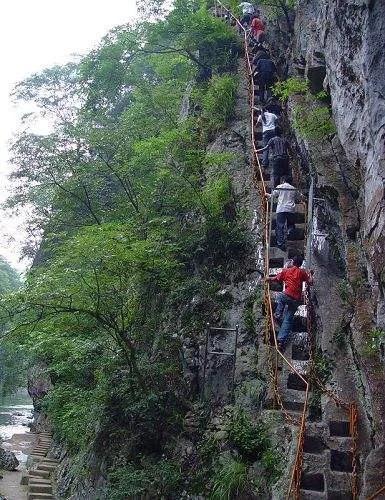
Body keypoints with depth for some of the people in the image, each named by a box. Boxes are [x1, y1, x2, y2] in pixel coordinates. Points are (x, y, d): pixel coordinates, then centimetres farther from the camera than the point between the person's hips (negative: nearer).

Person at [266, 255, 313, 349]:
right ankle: (281, 340, -1)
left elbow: (276, 279, 16)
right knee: (288, 320, 6)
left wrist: (268, 279, 36)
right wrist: (310, 274, 27)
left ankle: (278, 315, 20)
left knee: (280, 296, 35)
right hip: (296, 300, 1)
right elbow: (310, 282, 9)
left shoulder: (286, 271, 9)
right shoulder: (302, 272, 8)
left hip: (287, 296, -1)